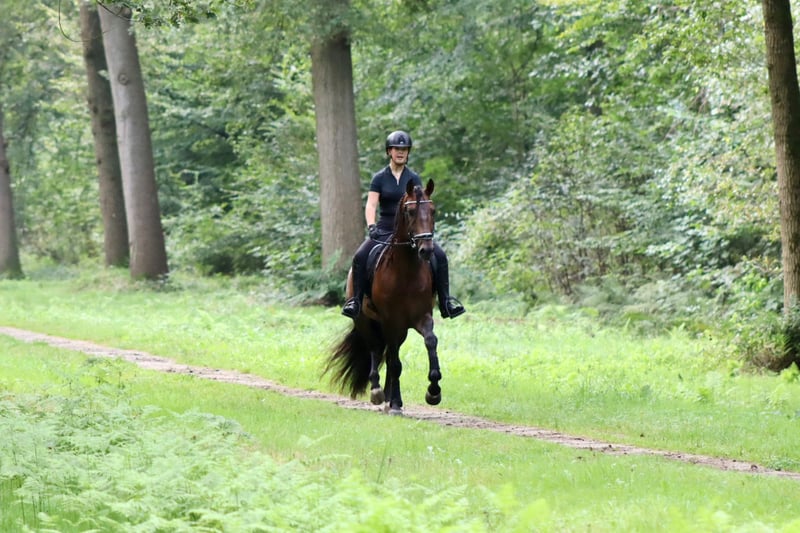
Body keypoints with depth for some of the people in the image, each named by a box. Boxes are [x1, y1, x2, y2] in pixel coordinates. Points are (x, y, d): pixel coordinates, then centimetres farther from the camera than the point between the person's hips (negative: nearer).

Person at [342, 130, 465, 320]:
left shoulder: (413, 178, 6)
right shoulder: (379, 178, 2)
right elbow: (371, 205, -7)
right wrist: (371, 226, -24)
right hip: (384, 231, -1)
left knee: (439, 255, -18)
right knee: (360, 257, -24)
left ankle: (445, 302, -10)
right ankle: (356, 300, -15)